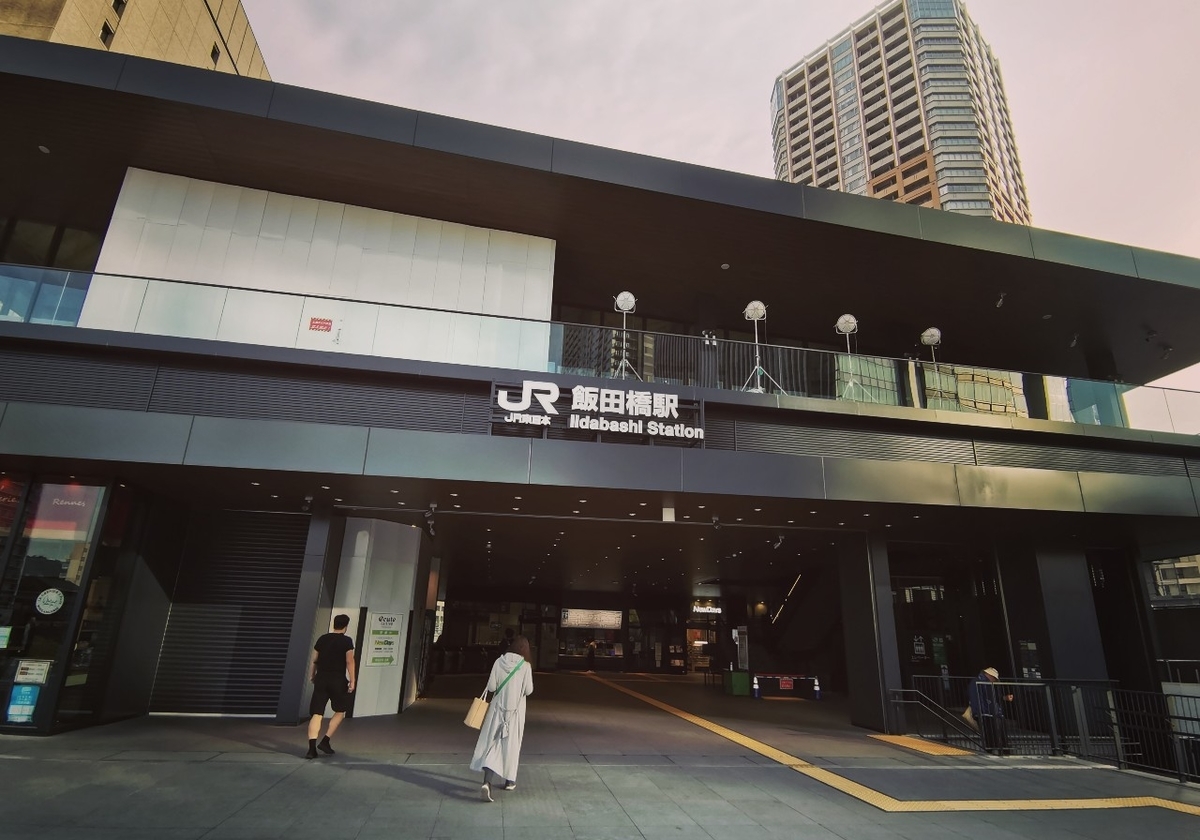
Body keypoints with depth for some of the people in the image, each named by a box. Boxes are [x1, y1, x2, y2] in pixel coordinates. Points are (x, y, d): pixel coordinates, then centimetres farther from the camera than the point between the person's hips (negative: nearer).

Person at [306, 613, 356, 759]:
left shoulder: (322, 639, 7)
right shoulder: (347, 641, -6)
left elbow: (314, 659, 13)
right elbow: (349, 661, -11)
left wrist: (312, 674, 29)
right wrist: (352, 680, -6)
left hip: (321, 679, 4)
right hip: (338, 680, -4)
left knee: (316, 714, 4)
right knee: (340, 711, 15)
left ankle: (312, 747, -6)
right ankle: (325, 741, 8)